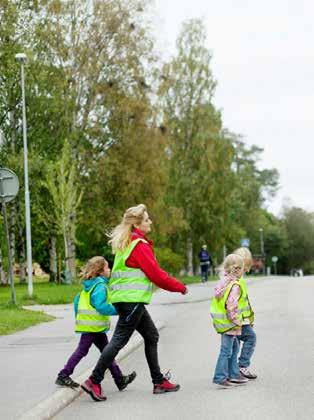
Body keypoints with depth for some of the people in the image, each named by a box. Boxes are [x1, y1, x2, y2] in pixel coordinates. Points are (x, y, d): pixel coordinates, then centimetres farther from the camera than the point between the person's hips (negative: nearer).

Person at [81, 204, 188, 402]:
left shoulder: (127, 243, 15)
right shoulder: (140, 245, -14)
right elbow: (156, 274, -15)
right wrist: (180, 287, -3)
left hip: (128, 298, 10)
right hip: (132, 299, -10)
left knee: (151, 335, 14)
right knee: (119, 340, -7)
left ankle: (159, 381, 18)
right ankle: (94, 381, -5)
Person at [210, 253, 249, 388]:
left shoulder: (223, 281, 6)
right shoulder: (235, 286, -20)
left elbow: (216, 299, 13)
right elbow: (231, 306, -27)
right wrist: (236, 321, -15)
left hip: (221, 320, 9)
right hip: (229, 323, -9)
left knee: (234, 348, 20)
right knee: (226, 350, -3)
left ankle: (234, 374, 28)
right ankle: (220, 377, 1)